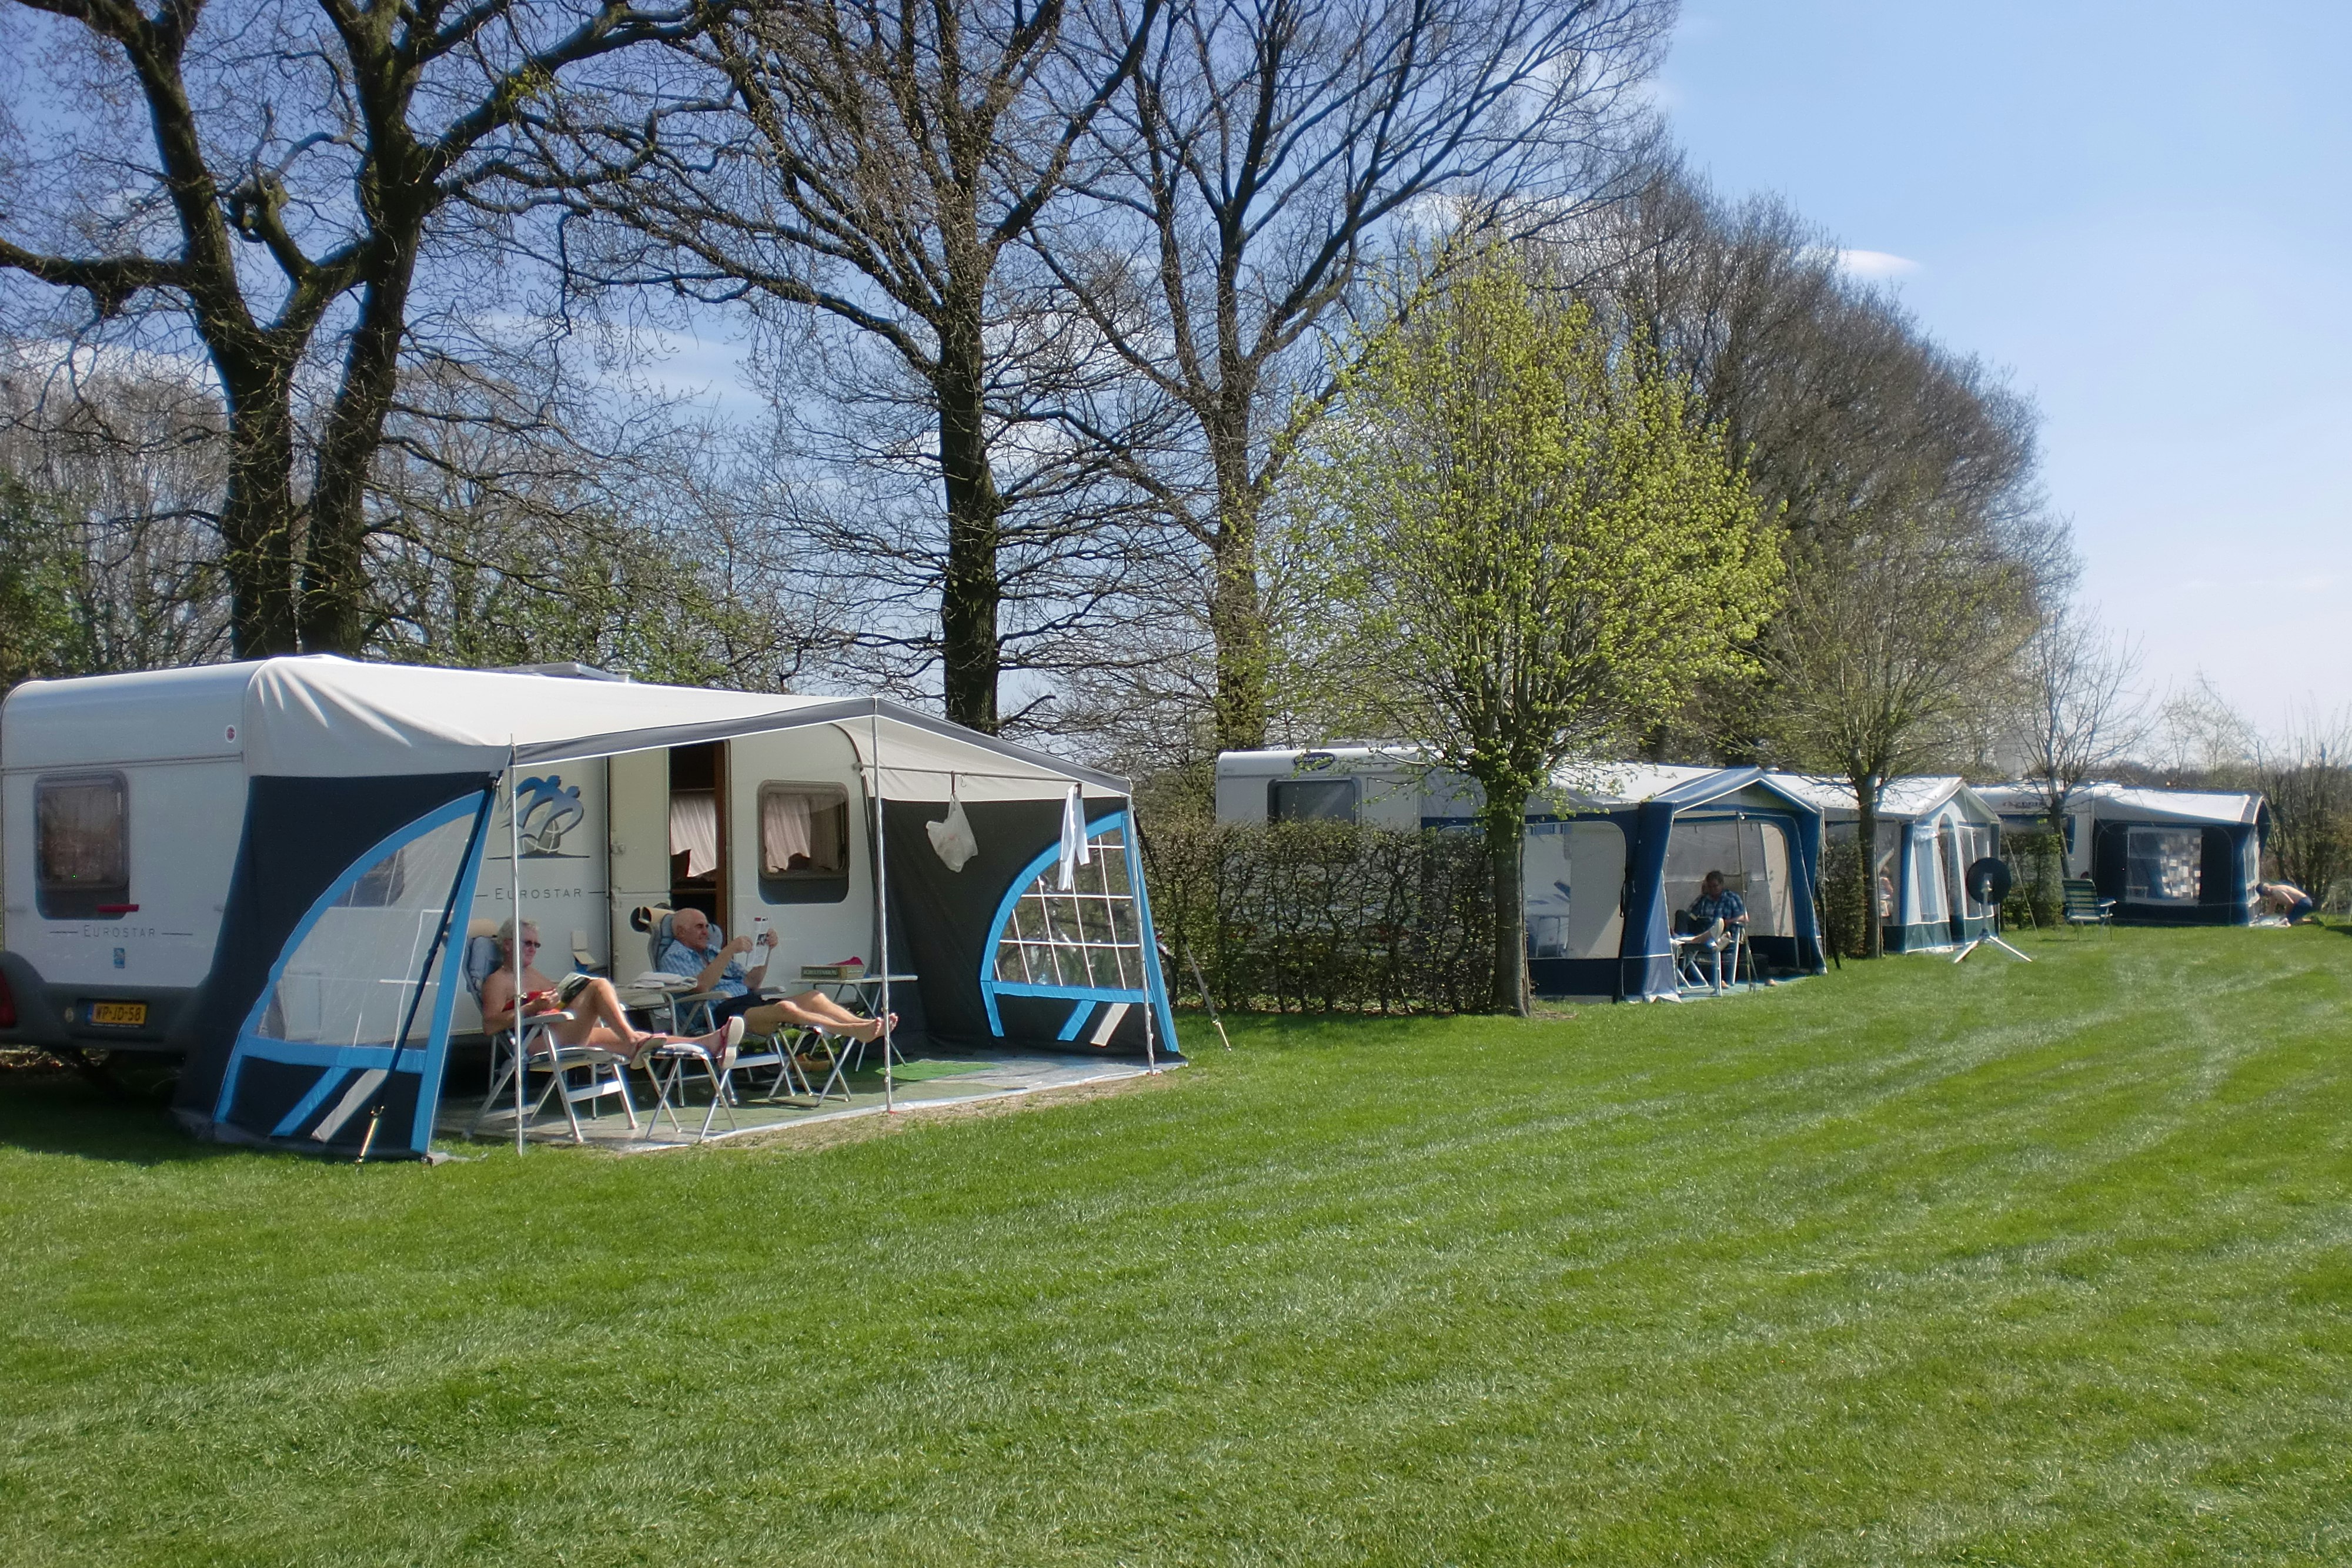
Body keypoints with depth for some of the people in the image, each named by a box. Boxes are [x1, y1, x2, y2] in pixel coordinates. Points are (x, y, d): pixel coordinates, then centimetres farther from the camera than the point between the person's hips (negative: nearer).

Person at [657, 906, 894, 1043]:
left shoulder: (712, 951, 32)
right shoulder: (674, 956, 8)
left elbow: (752, 983, 25)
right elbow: (701, 986, -13)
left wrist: (767, 950, 12)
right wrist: (729, 951, -15)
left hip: (748, 1002, 8)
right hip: (719, 1014, -8)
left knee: (813, 997, -14)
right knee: (784, 1008, -33)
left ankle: (866, 1024, -30)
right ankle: (854, 1031, -47)